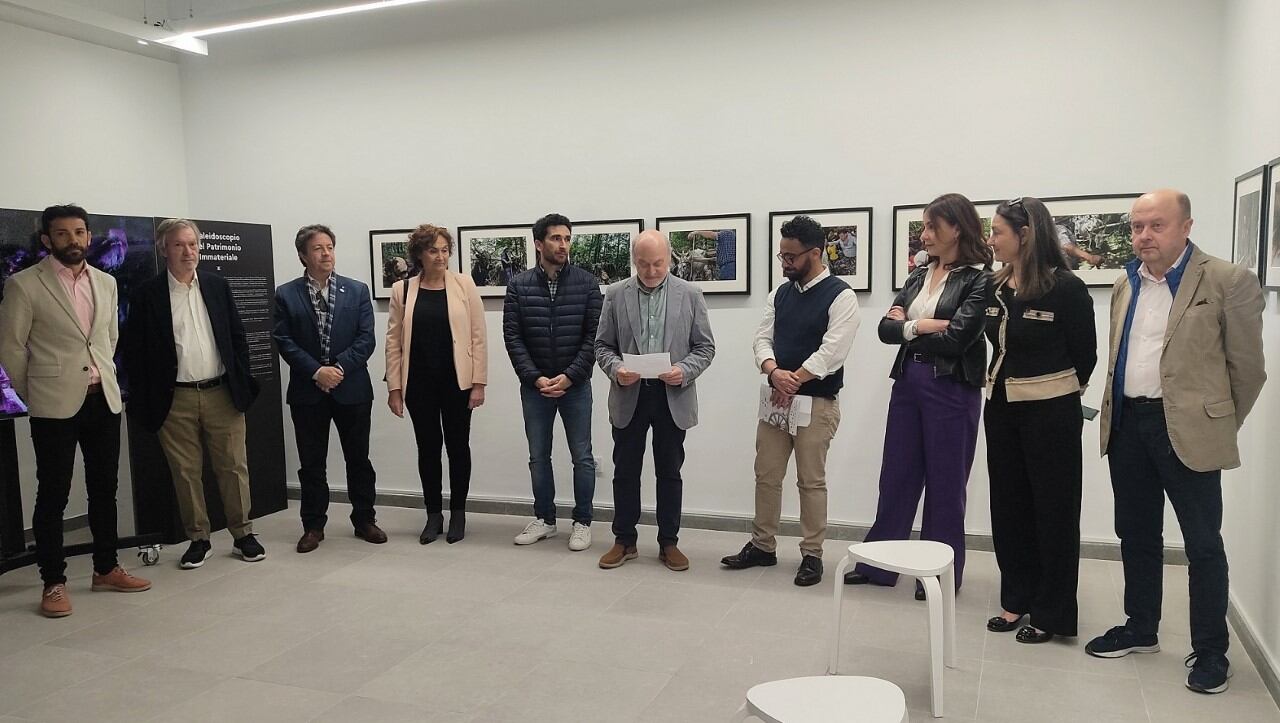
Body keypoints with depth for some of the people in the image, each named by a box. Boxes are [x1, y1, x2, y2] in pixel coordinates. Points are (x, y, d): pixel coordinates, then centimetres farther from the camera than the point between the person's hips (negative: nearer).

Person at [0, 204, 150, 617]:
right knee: (53, 495, 2)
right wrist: (35, 394, 3)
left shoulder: (106, 283, 9)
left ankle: (106, 569, 24)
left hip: (104, 399, 5)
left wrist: (104, 376, 15)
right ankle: (53, 583, 11)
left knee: (105, 489, 12)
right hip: (55, 406, -5)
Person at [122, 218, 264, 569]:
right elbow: (132, 349, 0)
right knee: (185, 472, 6)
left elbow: (237, 336, 11)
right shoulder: (148, 294, 0)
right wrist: (145, 397, -3)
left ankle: (243, 534, 16)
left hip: (222, 392, 2)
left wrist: (242, 381, 5)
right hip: (175, 399, -1)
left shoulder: (218, 286, 7)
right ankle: (198, 539, 19)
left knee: (234, 467, 5)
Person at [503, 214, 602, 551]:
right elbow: (512, 337, -2)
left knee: (582, 457, 4)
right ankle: (544, 519, 25)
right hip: (534, 385, 2)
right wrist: (535, 377, -11)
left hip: (576, 384, -1)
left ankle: (582, 522, 17)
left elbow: (594, 336, -5)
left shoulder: (586, 283, -2)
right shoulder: (519, 285, 1)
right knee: (538, 456, 11)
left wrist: (570, 376, -13)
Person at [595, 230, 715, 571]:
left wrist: (684, 371, -16)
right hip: (628, 397, 1)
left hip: (673, 398, -1)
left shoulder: (690, 294, 1)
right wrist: (616, 369, -14)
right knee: (625, 472, 9)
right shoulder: (615, 294, 3)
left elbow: (705, 347, 2)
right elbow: (602, 345, 5)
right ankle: (624, 541, 23)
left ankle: (669, 543, 20)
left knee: (669, 473, 9)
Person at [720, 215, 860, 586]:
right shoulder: (780, 293, 10)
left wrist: (792, 380, -16)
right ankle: (763, 545, 24)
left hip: (817, 402, -6)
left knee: (811, 481, 3)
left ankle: (812, 554, 16)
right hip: (775, 398, 6)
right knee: (766, 475, 11)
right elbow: (763, 338, 4)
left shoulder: (840, 296, -10)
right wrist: (775, 373, -15)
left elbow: (831, 352, -17)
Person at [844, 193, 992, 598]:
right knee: (896, 476, 12)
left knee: (944, 483, 6)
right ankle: (878, 563, 23)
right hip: (908, 382, 6)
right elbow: (886, 328, 3)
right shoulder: (919, 275, 10)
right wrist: (925, 326, -13)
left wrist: (907, 328, -4)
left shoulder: (979, 279, -8)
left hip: (951, 387, -6)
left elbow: (955, 340, -18)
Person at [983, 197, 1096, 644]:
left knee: (1053, 510, 6)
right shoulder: (995, 288, 3)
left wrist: (1061, 389, 9)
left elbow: (1085, 354, -3)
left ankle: (1051, 614, 18)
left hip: (1050, 412, -6)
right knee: (1008, 505, 13)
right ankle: (1017, 600, 28)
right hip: (1002, 407, 7)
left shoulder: (1066, 287, -14)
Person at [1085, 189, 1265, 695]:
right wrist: (1117, 414, 14)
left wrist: (1219, 427, 3)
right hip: (1126, 424, 6)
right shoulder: (1126, 285, 11)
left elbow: (1247, 367, -4)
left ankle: (1210, 652, 18)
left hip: (1187, 428, -6)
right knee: (1136, 534, 16)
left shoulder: (1229, 282, -8)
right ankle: (1140, 628, 31)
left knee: (1203, 543, 5)